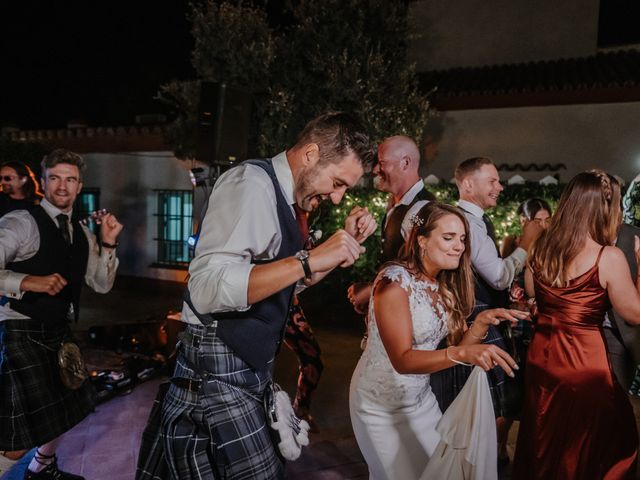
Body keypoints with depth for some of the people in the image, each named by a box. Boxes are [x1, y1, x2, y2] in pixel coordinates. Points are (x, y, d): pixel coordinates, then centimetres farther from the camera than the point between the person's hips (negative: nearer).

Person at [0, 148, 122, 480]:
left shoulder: (82, 234, 9)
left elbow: (102, 285, 11)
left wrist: (108, 243, -1)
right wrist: (28, 282, -30)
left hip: (58, 333, 8)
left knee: (67, 409, 21)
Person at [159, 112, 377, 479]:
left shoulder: (282, 195, 9)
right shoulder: (252, 183, -19)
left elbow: (292, 278, 20)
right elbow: (207, 288, -30)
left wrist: (347, 242, 5)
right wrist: (309, 260, -31)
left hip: (249, 366, 9)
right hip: (219, 370, -9)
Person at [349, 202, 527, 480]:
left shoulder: (447, 285, -2)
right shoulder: (395, 279, -25)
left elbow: (457, 344, -3)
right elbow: (402, 360, -30)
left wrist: (482, 322, -21)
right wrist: (462, 353, -42)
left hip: (420, 397, 7)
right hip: (381, 402, -7)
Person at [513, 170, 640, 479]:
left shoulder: (539, 249, -3)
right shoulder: (609, 257, -18)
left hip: (541, 356, 5)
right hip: (584, 363, -5)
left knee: (544, 441, 25)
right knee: (585, 449, 18)